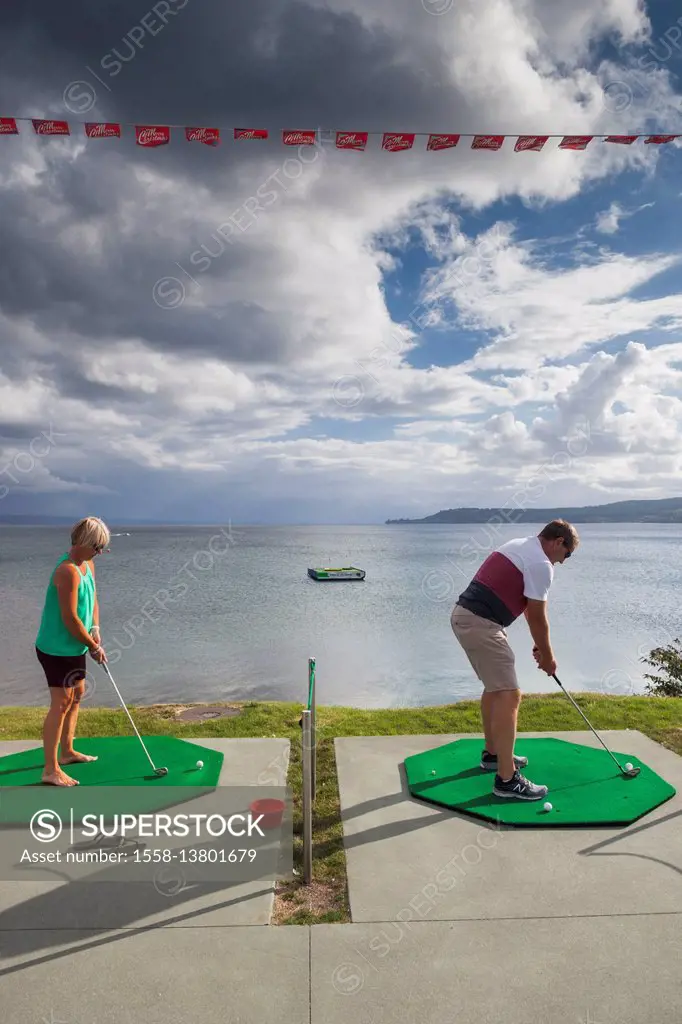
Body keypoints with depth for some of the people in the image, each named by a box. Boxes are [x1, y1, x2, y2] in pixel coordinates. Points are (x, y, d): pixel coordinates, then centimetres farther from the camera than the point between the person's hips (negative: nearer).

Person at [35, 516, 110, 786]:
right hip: (57, 648, -10)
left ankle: (67, 751, 35)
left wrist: (95, 629, -2)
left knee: (76, 695, 19)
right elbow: (70, 618, -25)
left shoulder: (88, 564, 5)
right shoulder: (68, 571, -26)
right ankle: (51, 769, 2)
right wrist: (94, 646, -15)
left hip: (74, 647, 10)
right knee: (61, 703, -6)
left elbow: (92, 599, 13)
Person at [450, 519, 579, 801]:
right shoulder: (541, 564, -10)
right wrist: (547, 656, 12)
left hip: (463, 615, 10)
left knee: (495, 686, 23)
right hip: (480, 623, -10)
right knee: (509, 695, -7)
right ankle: (506, 779, -4)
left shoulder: (519, 545, 20)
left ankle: (493, 753, 35)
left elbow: (527, 607, 23)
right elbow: (538, 618, -3)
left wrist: (538, 645, 24)